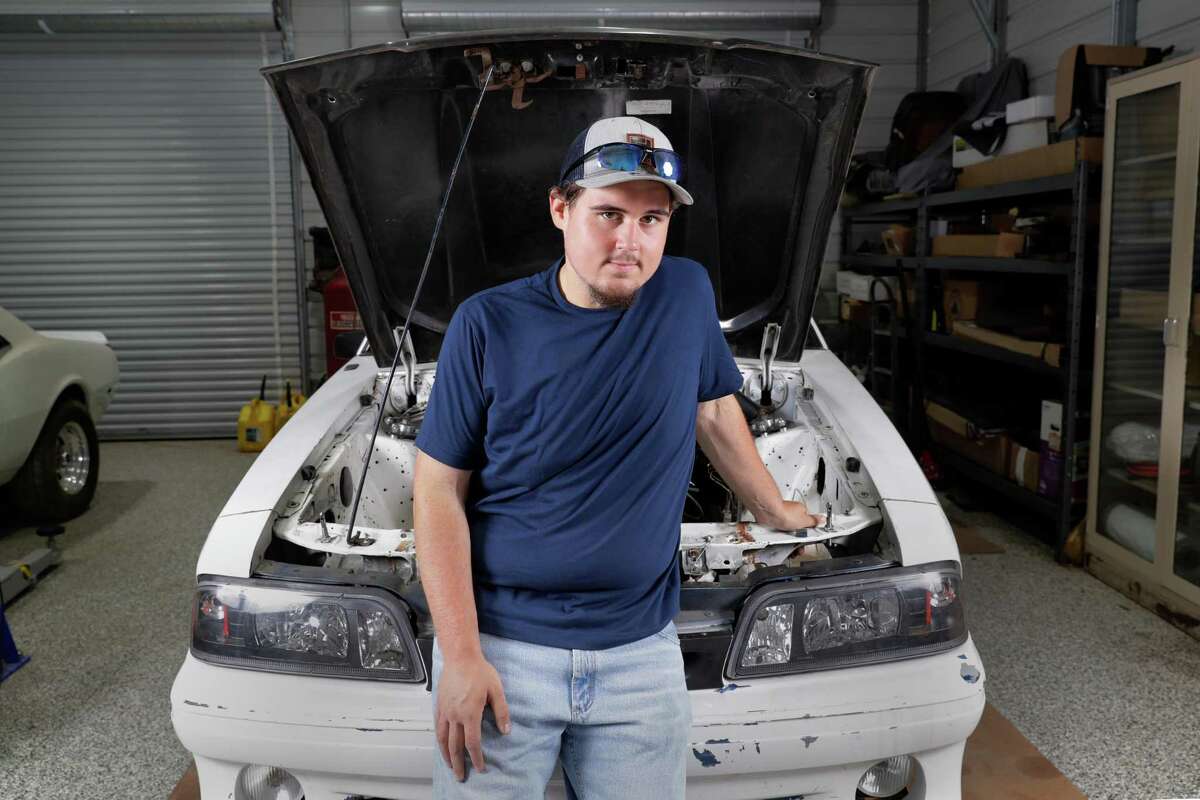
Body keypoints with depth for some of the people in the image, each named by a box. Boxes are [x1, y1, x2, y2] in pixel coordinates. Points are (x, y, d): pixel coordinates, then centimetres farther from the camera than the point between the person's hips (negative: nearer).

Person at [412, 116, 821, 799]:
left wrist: (774, 510, 28)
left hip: (642, 651, 2)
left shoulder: (689, 294, 0)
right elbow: (439, 489, -6)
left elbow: (715, 411, 17)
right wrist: (460, 656, -12)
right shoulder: (489, 324, -8)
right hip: (500, 647, -2)